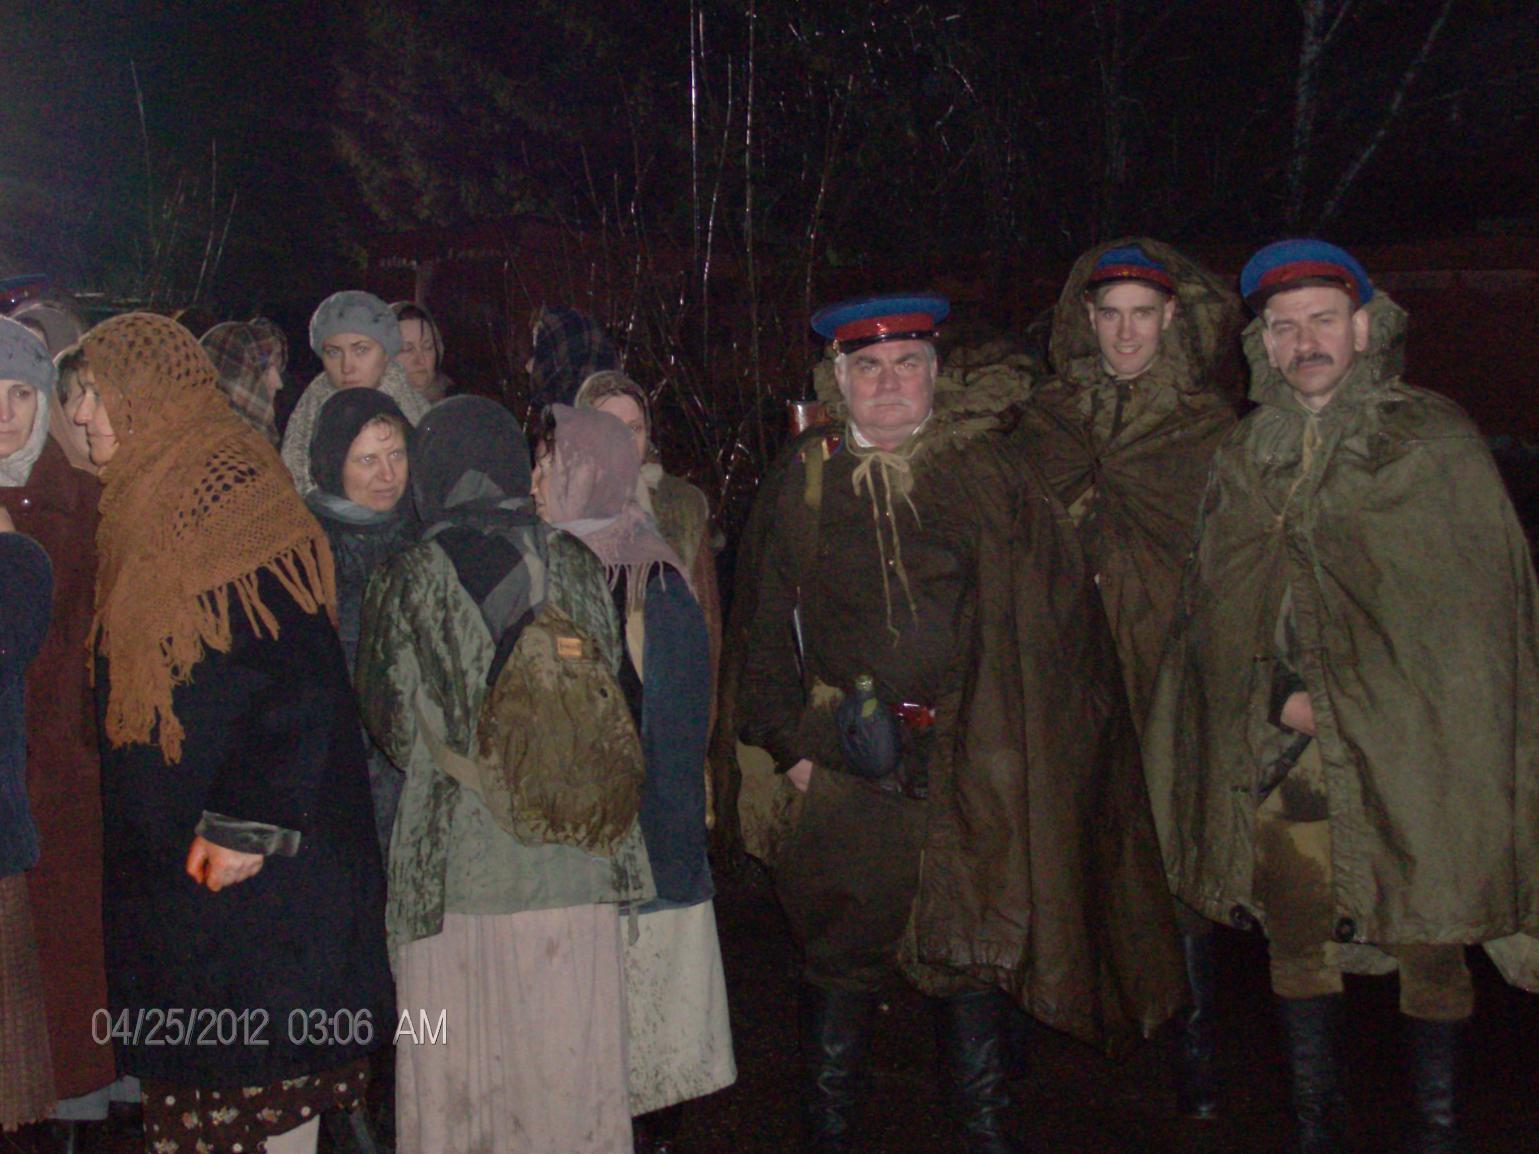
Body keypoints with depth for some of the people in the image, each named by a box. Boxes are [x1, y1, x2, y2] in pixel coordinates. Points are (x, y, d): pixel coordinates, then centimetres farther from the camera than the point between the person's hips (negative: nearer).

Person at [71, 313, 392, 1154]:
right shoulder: (142, 508, 14)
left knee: (266, 1051, 1)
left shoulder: (228, 500, -15)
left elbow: (304, 675, -22)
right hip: (169, 850, 9)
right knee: (198, 1062, 13)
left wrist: (249, 821, -22)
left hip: (251, 860, -9)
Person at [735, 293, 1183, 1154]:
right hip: (849, 763, 0)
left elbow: (1058, 605, 4)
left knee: (974, 948, 9)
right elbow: (768, 623, 10)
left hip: (974, 760, 0)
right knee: (844, 955, 6)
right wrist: (790, 742, 2)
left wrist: (1018, 736, -3)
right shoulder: (804, 482, 6)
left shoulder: (989, 470, 4)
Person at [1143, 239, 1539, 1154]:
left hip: (1402, 756, -3)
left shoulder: (1433, 442, 0)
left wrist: (1343, 700, -8)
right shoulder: (1244, 455, 11)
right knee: (1296, 937, 9)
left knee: (1427, 945, 2)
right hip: (1278, 753, 4)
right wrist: (1279, 702, -1)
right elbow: (1212, 607, 12)